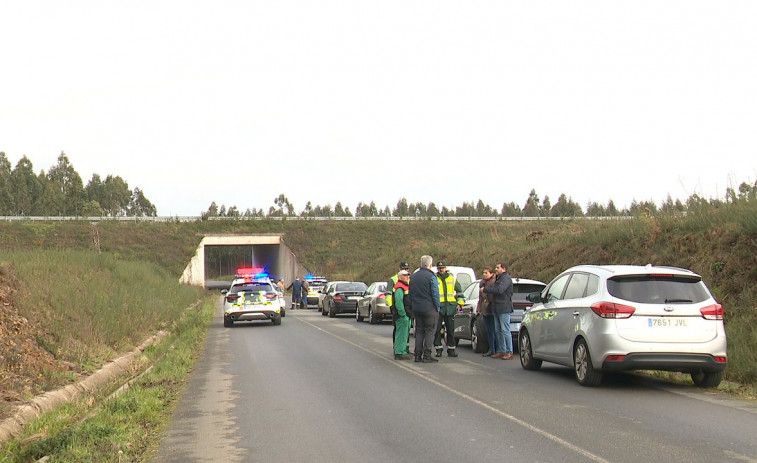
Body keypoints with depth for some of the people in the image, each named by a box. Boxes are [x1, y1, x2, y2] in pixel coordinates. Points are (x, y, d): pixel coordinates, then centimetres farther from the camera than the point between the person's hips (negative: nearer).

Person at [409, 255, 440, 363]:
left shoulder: (414, 276, 10)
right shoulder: (431, 276, -12)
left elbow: (410, 294, 16)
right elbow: (435, 294, -13)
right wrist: (437, 308, -4)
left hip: (416, 309, 6)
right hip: (429, 309, -6)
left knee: (419, 331, 12)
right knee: (429, 332, -1)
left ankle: (418, 355, 10)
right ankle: (427, 356, -4)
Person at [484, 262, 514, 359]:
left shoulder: (506, 278, -11)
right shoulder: (498, 279, 22)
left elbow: (499, 290, -23)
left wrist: (485, 290, -15)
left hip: (504, 308, -10)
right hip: (497, 308, 10)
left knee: (505, 330, -9)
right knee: (498, 331, 10)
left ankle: (509, 352, -6)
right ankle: (501, 351, 14)